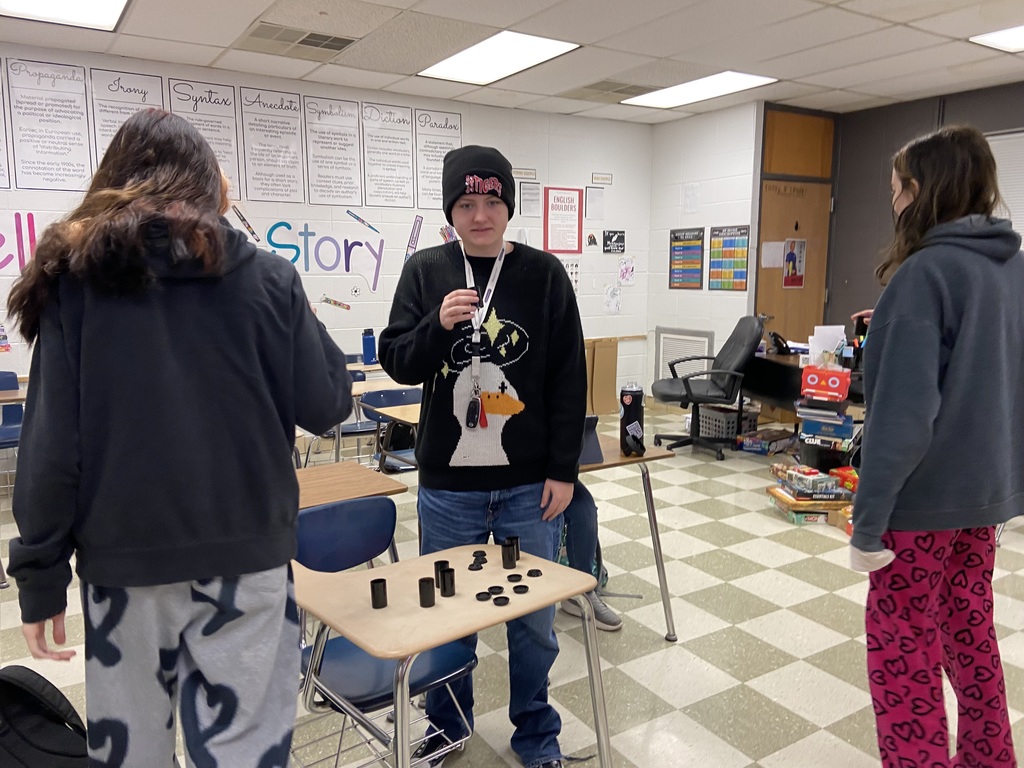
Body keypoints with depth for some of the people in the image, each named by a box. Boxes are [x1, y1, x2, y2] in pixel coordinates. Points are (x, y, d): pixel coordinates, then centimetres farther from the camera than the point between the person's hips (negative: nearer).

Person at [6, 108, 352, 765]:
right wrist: (303, 320, 12)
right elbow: (326, 407, -4)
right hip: (246, 549, -1)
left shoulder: (74, 277, -1)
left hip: (123, 555, 1)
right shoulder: (266, 277, -4)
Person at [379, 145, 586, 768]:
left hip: (529, 485, -1)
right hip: (447, 483, 1)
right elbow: (398, 364, 0)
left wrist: (563, 470, -4)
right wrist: (438, 323, -19)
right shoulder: (426, 271, 2)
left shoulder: (544, 273, -1)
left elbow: (569, 379, -1)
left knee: (534, 616, 11)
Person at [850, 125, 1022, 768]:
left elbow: (904, 410, -24)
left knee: (901, 644, 4)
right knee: (969, 627, 22)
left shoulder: (927, 271, -18)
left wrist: (869, 517, -19)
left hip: (927, 492, -9)